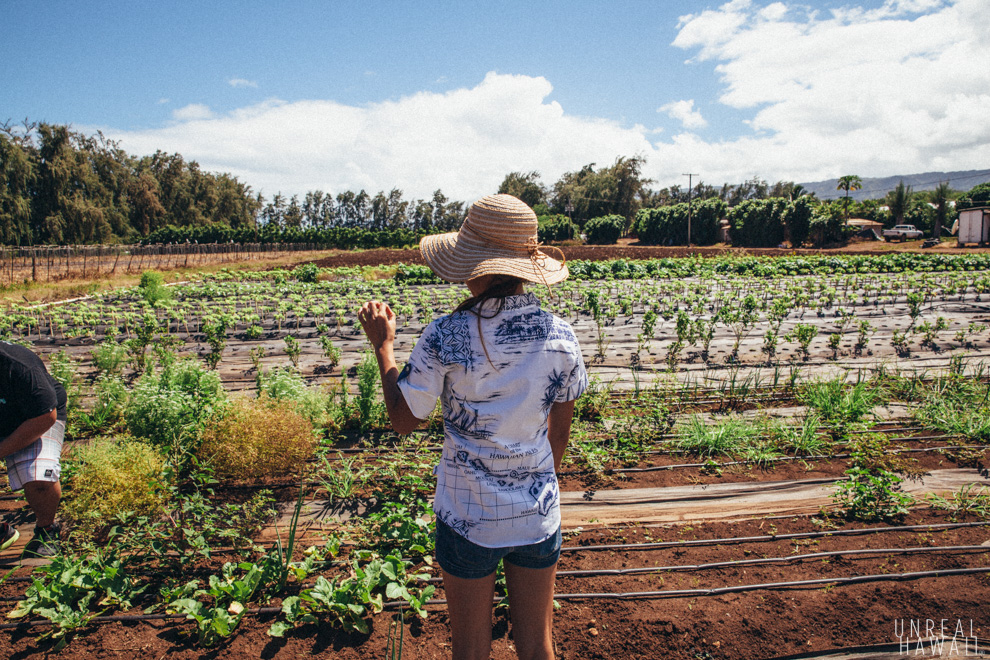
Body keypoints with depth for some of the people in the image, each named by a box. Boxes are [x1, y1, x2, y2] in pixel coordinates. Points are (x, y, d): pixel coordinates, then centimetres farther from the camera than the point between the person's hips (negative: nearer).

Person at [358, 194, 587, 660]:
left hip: (468, 517, -2)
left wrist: (382, 343, 3)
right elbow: (560, 429, 3)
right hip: (537, 515, 3)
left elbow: (403, 420, -8)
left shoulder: (445, 338, -19)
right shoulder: (559, 336, -8)